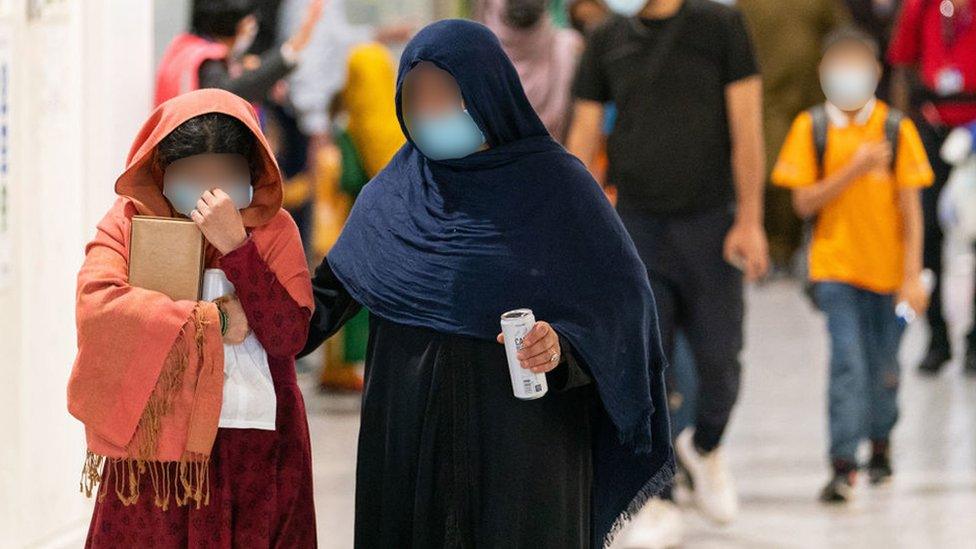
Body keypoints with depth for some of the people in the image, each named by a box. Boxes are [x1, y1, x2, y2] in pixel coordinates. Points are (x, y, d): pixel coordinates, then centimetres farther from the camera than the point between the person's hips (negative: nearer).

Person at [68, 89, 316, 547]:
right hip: (153, 448, -1)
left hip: (254, 456, 1)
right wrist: (213, 321, -19)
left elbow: (288, 336, -13)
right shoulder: (128, 221, -2)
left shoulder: (274, 230, 0)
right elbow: (96, 303, -22)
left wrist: (236, 247, -21)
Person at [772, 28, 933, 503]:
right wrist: (855, 169, -18)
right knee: (847, 362, -13)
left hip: (887, 267, 1)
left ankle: (880, 444, 36)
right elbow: (804, 203, -6)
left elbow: (910, 208, -3)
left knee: (883, 366, 12)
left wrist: (913, 276, -8)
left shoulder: (895, 129, -4)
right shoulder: (811, 129, -2)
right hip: (835, 264, -1)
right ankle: (843, 466, -14)